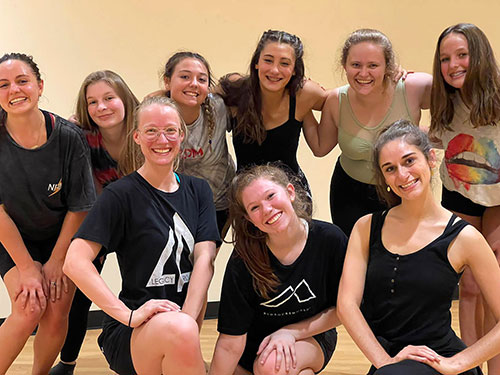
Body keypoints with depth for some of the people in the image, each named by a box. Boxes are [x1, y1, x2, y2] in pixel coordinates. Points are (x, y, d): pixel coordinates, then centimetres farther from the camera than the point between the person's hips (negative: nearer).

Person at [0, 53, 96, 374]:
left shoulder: (68, 137, -22)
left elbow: (79, 207, -12)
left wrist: (56, 261, -8)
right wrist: (27, 266, -13)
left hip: (62, 236, 1)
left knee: (57, 314, -4)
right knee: (29, 309, -17)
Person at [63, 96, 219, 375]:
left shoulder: (197, 191, 10)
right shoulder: (122, 194, -6)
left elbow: (205, 259, -2)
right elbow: (75, 262, -15)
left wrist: (186, 320, -17)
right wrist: (129, 315, -24)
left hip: (183, 321, 5)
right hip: (130, 333, -4)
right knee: (179, 330, -33)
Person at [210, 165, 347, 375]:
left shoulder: (330, 240, -19)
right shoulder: (242, 262, -22)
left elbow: (342, 309, -8)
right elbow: (231, 343, -21)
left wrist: (290, 332, -16)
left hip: (311, 337, -2)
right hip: (254, 348, 3)